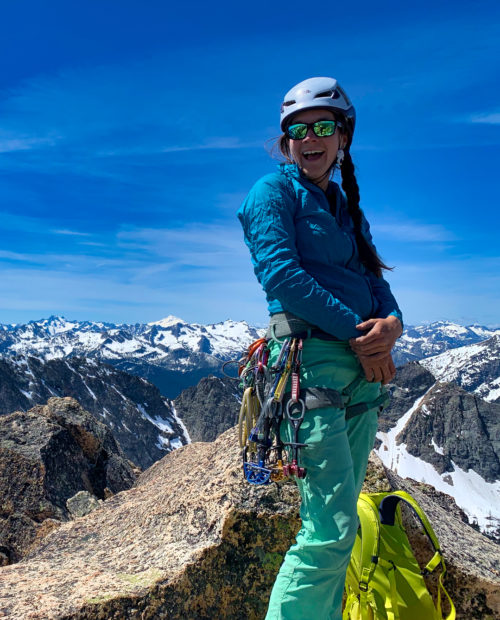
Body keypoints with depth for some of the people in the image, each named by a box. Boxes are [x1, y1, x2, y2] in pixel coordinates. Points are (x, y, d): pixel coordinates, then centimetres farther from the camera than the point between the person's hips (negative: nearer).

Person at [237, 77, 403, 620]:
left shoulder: (347, 208, 23)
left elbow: (374, 281, 15)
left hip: (363, 372, 7)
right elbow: (280, 273, -13)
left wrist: (392, 322, -8)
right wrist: (358, 330, -13)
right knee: (332, 530, -9)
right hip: (311, 360, -7)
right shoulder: (274, 192, 2)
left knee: (338, 524, 13)